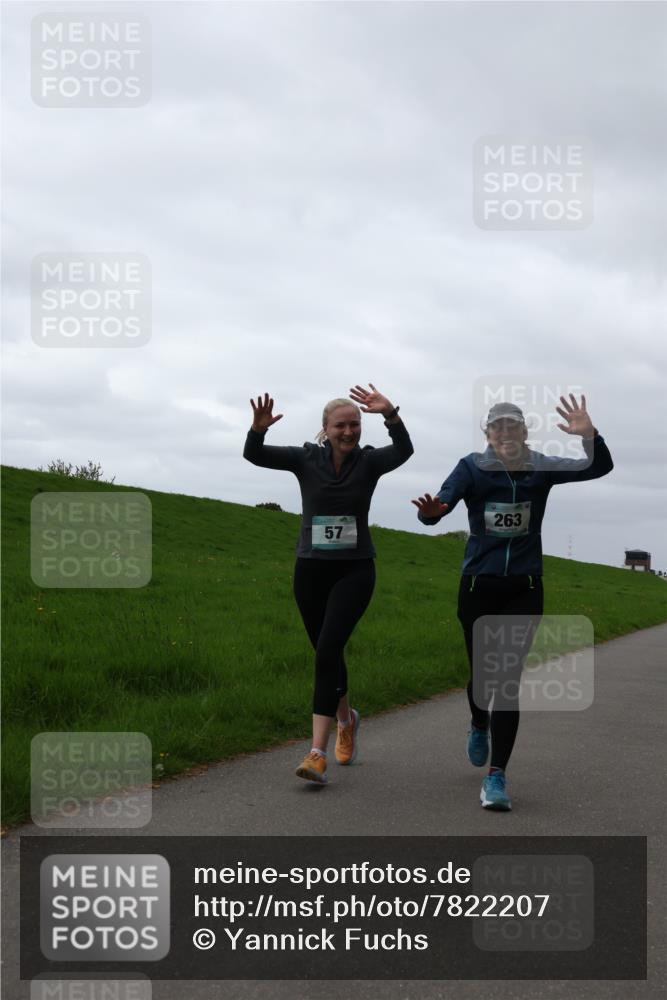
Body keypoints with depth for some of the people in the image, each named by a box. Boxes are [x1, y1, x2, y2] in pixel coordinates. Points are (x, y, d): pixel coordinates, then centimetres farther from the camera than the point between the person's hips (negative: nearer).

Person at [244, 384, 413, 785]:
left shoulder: (369, 461, -5)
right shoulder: (307, 459, -1)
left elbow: (404, 450, -25)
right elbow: (255, 454, -12)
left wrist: (391, 414, -43)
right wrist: (259, 429, -33)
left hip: (355, 571, -3)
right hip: (311, 570, 3)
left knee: (328, 651, -17)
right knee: (327, 653, 14)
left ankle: (318, 754, -20)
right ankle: (346, 720, 43)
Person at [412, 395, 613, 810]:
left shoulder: (541, 469, -3)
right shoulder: (472, 469, -7)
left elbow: (600, 467, -10)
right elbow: (439, 507, -19)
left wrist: (589, 433, -29)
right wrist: (429, 511, -44)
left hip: (524, 590, 0)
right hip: (479, 587, 0)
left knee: (508, 678, -9)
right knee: (482, 674, 11)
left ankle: (497, 777, -8)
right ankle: (479, 727, 46)